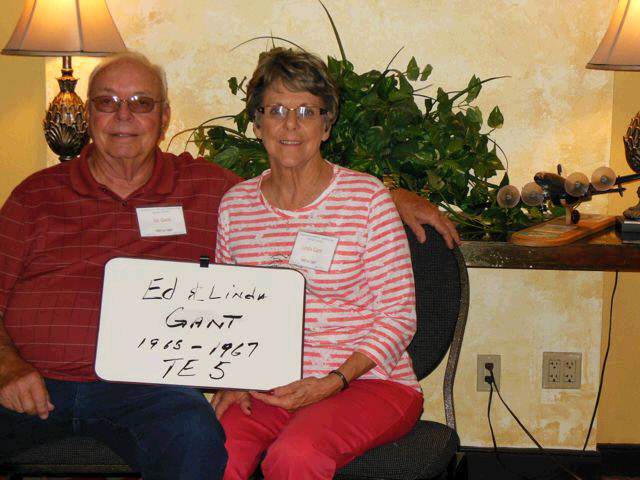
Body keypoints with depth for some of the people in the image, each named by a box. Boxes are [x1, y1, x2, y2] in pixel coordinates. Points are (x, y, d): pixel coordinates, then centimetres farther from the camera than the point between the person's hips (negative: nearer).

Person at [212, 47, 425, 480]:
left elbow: (398, 318, -3)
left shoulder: (366, 196, -2)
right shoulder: (236, 204, 9)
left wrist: (333, 382, -15)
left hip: (369, 381, -2)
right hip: (266, 386, 2)